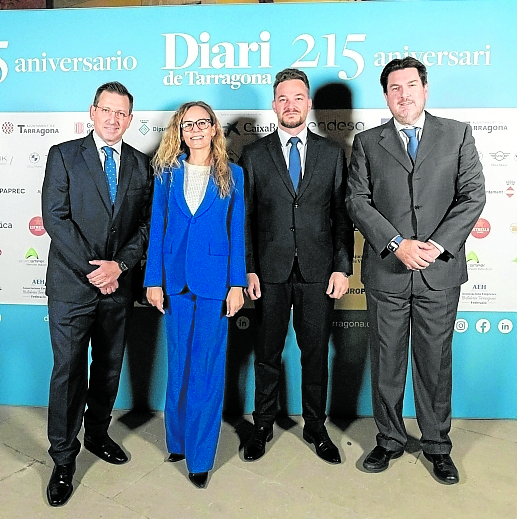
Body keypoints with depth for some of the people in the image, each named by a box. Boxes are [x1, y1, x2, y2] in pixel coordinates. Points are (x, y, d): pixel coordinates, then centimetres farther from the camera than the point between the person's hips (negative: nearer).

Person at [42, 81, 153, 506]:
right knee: (68, 370, 3)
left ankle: (97, 434, 38)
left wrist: (119, 265, -10)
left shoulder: (141, 165, 8)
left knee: (110, 367, 15)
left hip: (118, 285, 3)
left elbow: (146, 224, 5)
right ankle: (63, 458, 21)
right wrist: (92, 270, -14)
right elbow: (55, 217, -9)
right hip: (71, 284, -3)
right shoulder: (64, 155, 0)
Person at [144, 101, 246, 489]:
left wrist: (237, 283, -4)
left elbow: (237, 232, 2)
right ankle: (178, 440, 32)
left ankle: (200, 455, 18)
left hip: (214, 279, -2)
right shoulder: (167, 172, 8)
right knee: (179, 363, 12)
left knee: (207, 366, 3)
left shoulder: (232, 174, 4)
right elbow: (157, 228, 6)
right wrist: (154, 280, 0)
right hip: (175, 279, 2)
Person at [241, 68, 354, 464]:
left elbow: (342, 215, 4)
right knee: (268, 354, 11)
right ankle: (263, 426, 30)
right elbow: (246, 218, 3)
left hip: (319, 272, 1)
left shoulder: (332, 152, 7)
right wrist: (248, 268, -4)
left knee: (316, 354, 11)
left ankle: (316, 428, 30)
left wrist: (342, 267, -3)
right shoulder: (254, 155, 5)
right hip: (270, 272, 0)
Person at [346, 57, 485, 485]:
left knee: (436, 361, 11)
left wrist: (437, 245, -13)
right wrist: (397, 243, -14)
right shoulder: (367, 142, 8)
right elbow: (357, 200, -2)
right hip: (386, 271, 0)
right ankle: (390, 440, 29)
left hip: (440, 272, 0)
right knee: (387, 361, 10)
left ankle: (437, 445, 30)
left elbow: (473, 195, 0)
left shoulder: (458, 134, 8)